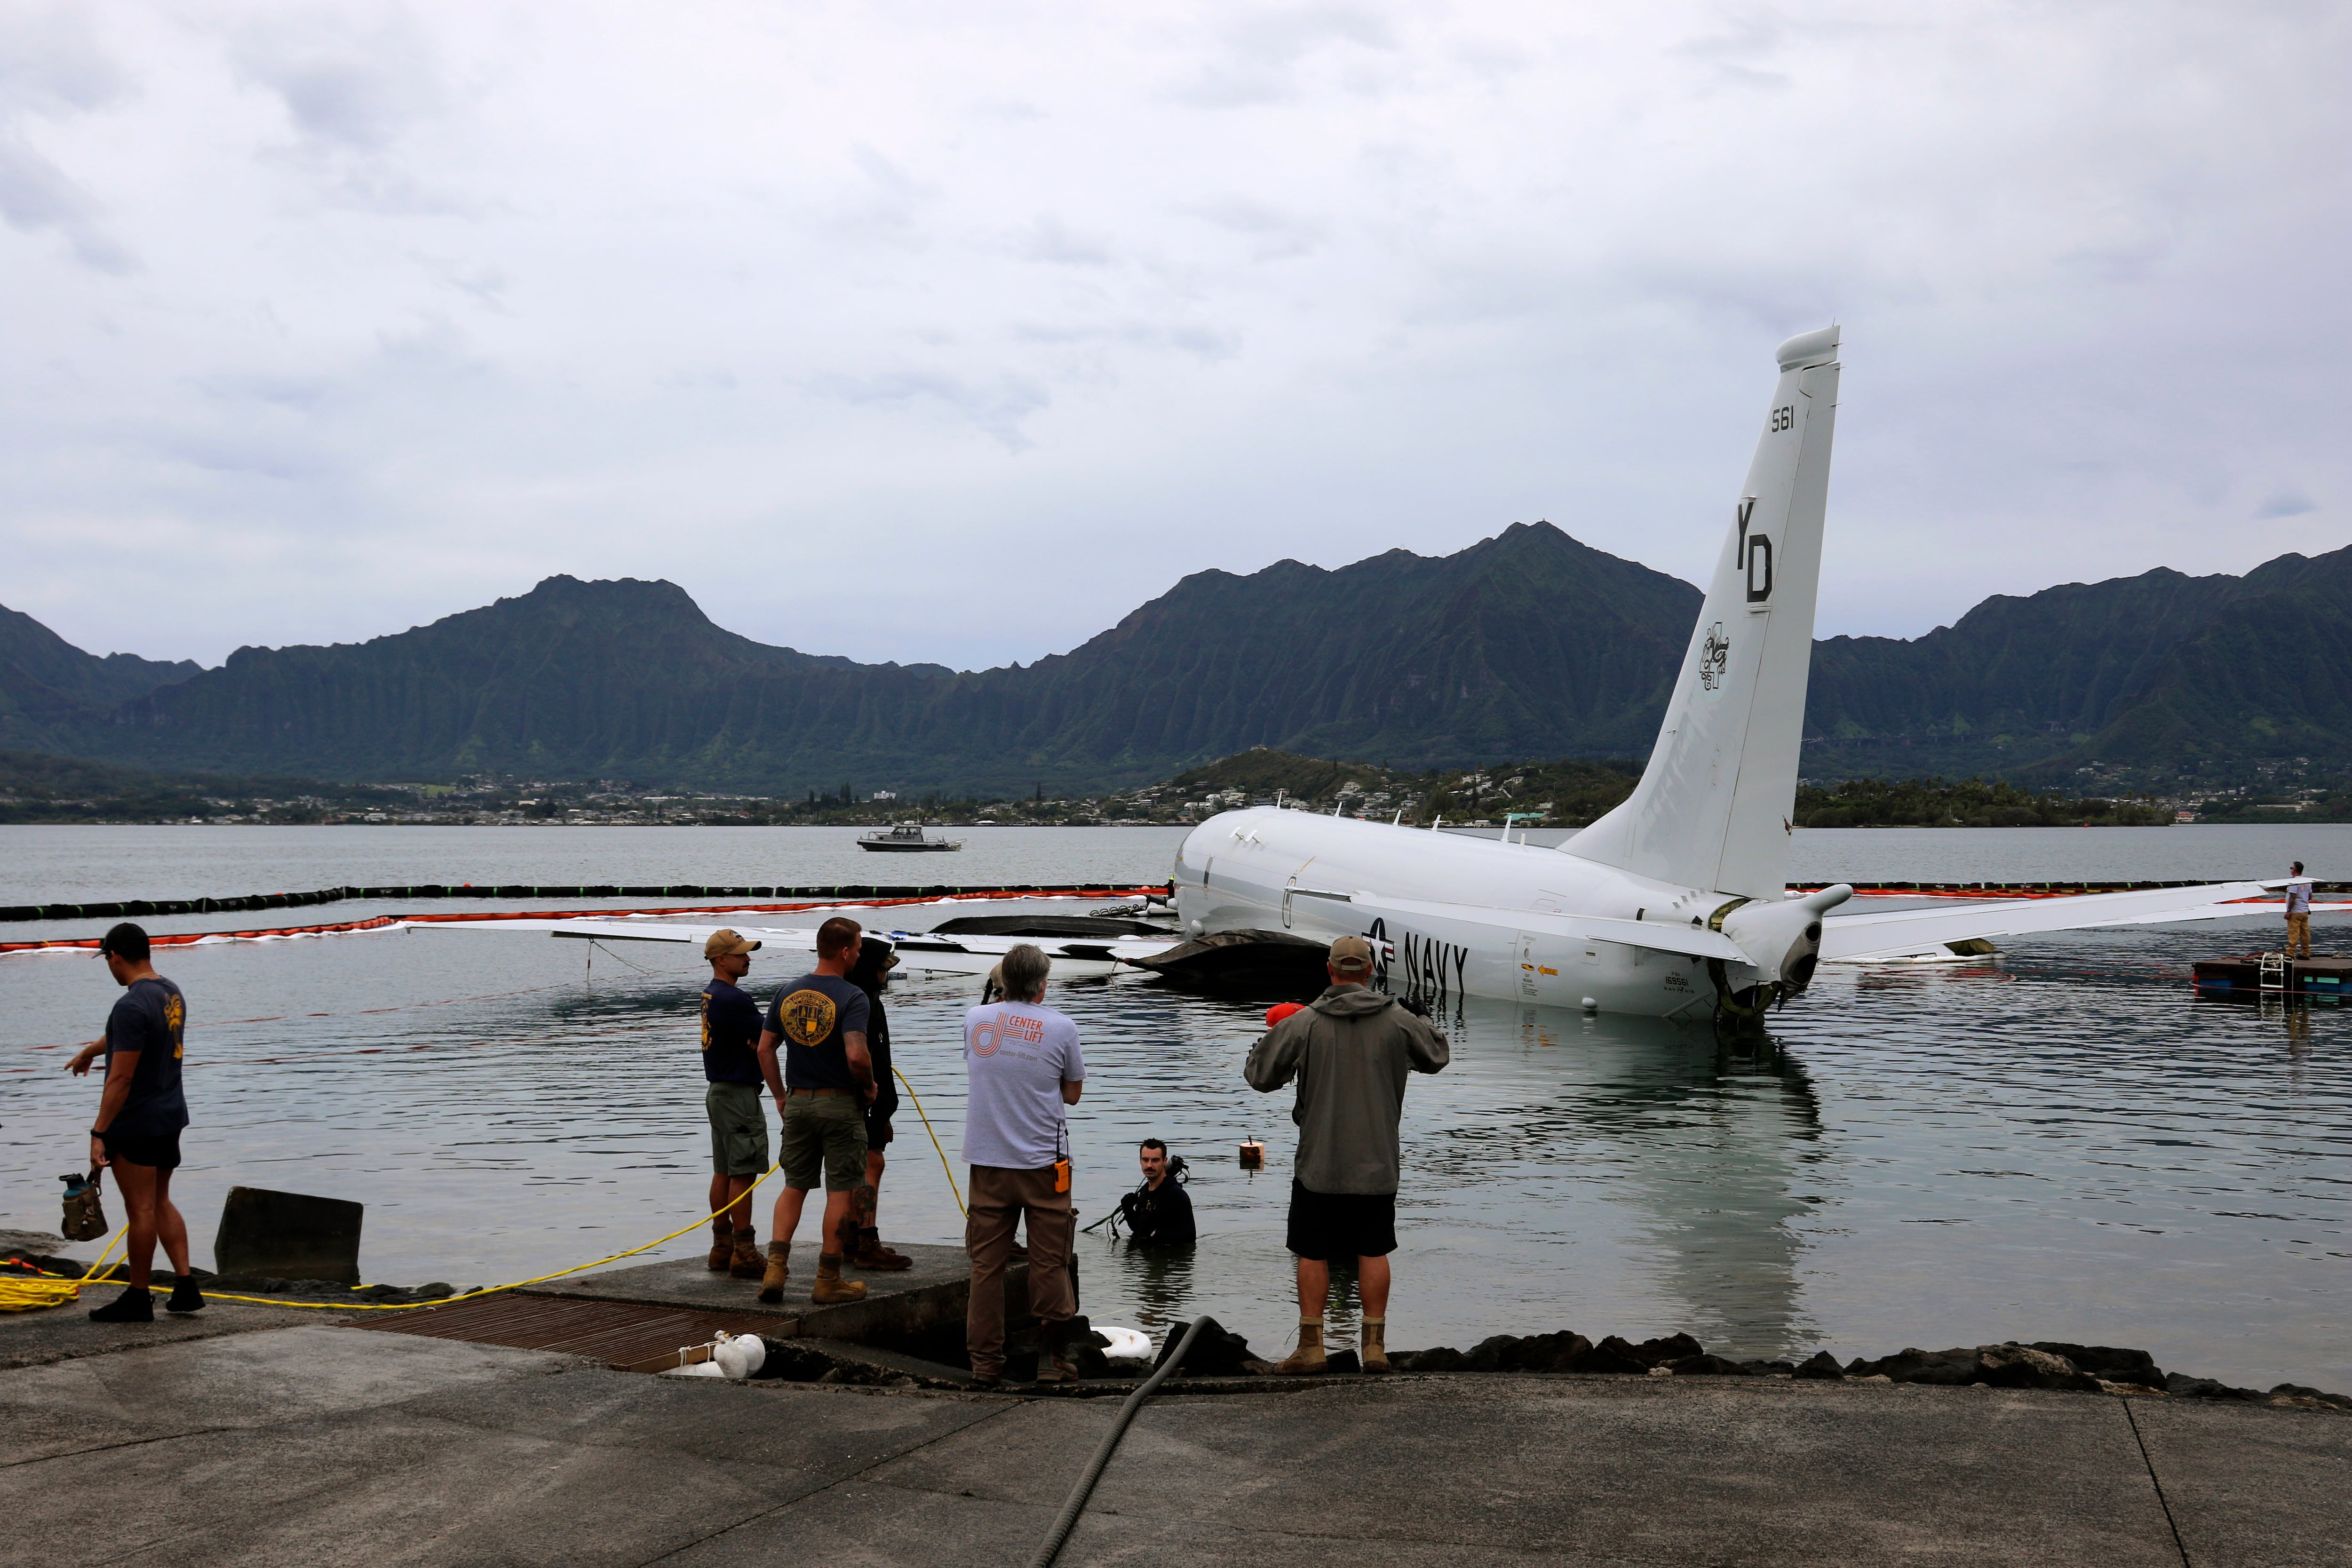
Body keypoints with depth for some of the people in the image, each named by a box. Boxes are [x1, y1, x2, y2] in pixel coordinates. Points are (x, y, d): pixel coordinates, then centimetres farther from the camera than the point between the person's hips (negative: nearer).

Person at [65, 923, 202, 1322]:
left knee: (141, 1210, 1)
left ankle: (138, 1299, 11)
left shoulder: (132, 1006, -22)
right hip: (172, 1117, 9)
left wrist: (99, 1133, -20)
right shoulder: (172, 994, 7)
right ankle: (186, 1289, 13)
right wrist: (90, 1050, 44)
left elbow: (121, 1078, -24)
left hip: (136, 1125, -9)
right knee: (161, 1203, 16)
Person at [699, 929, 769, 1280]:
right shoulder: (733, 999, -20)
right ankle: (744, 1253, -6)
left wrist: (756, 1040, -4)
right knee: (743, 1173, -7)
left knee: (724, 1172, 12)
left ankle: (722, 1248, 16)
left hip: (719, 1090, 10)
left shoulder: (711, 995, 12)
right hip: (738, 1093, -10)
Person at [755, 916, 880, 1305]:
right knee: (840, 1192, 4)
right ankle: (828, 1280, 8)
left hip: (798, 1102, 5)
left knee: (794, 1186, 15)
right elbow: (856, 1056, -26)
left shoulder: (787, 993, 4)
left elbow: (765, 1049, 8)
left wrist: (781, 1095, 15)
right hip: (840, 1103, -5)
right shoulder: (851, 997, -15)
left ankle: (775, 1268, 3)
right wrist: (870, 1087, -7)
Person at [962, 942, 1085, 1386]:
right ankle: (1053, 1358, 8)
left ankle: (985, 1362, 10)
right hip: (1043, 1162, -2)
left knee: (986, 1264, 7)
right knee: (1049, 1263, 6)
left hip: (987, 1162, 2)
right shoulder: (1061, 1028, -6)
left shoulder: (974, 1020, 3)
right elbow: (1073, 1094, 5)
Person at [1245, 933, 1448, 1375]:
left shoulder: (1303, 1024, -8)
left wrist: (1271, 1039, 17)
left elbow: (1259, 1074, -2)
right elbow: (1437, 1057, 14)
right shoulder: (1398, 1020, -3)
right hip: (1377, 1164, 2)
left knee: (1313, 1255, 8)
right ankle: (1375, 1345, 12)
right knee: (1373, 1253, 11)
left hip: (1319, 1164, -2)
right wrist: (1420, 1024, 32)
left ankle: (1311, 1345, 10)